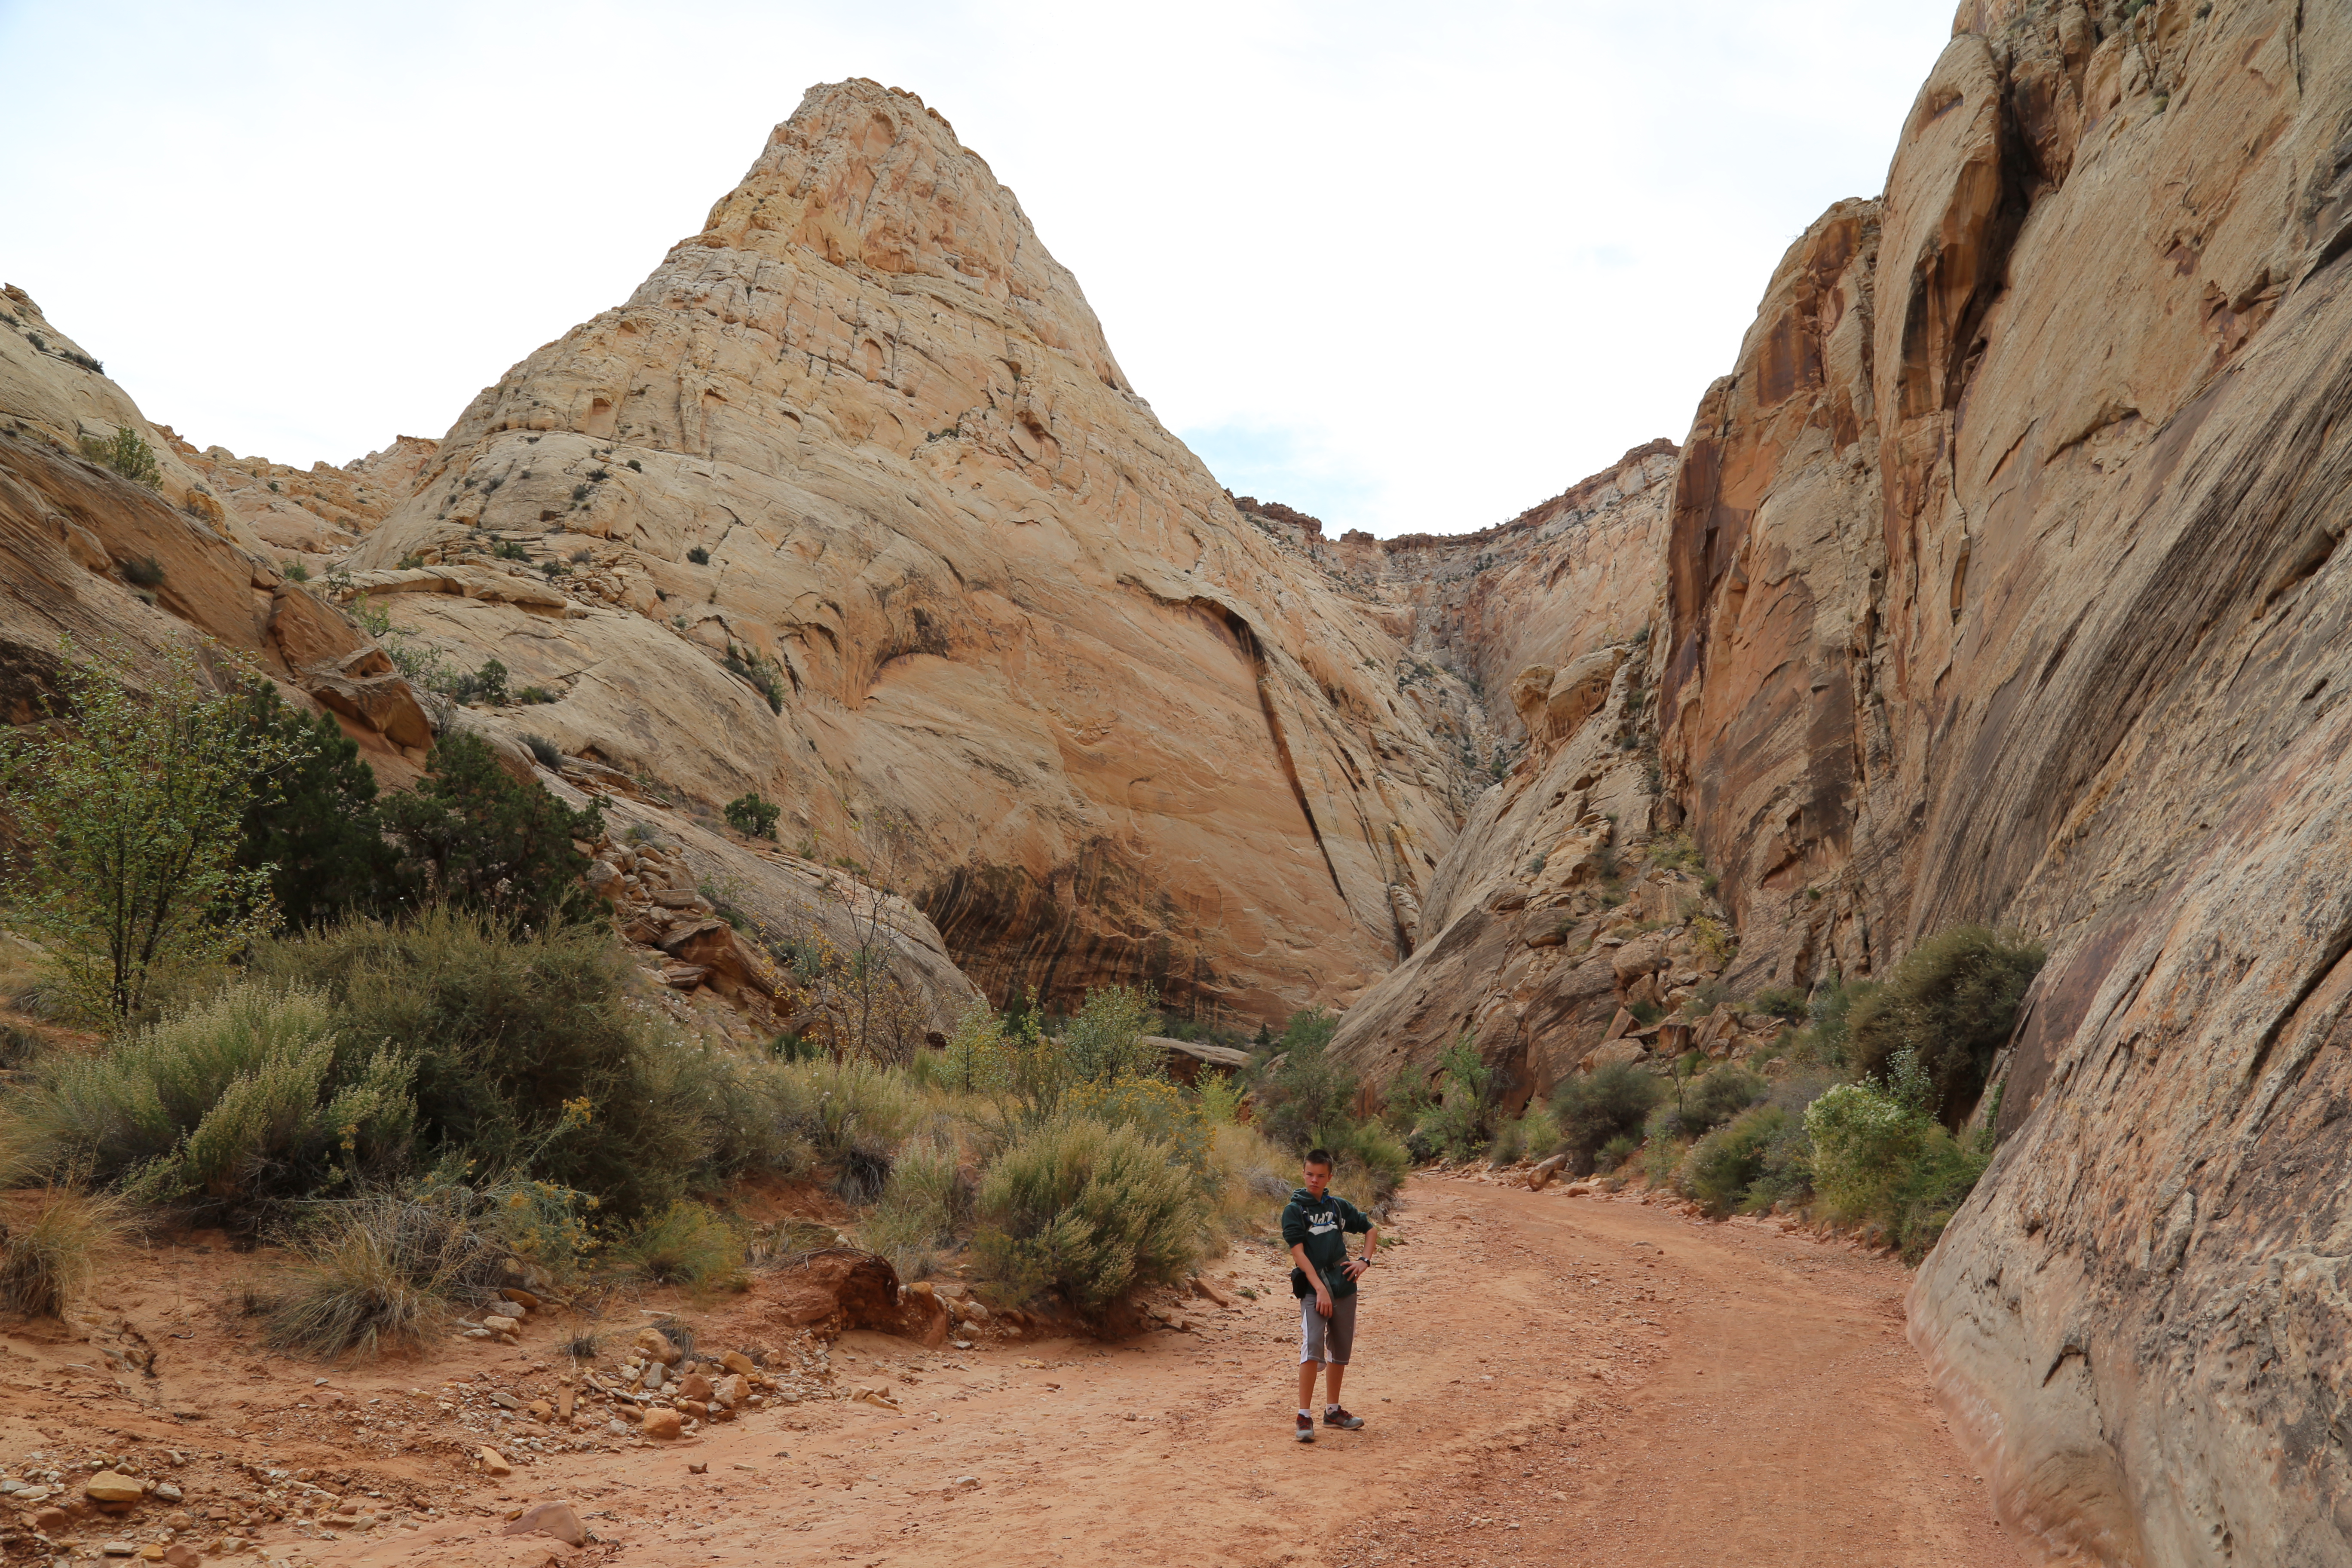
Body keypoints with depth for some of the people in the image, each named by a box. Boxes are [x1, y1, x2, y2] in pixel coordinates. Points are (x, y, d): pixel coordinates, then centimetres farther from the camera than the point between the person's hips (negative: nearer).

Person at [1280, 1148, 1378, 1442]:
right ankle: (1305, 1417, -13)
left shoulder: (1340, 1207, 9)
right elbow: (1298, 1254, -9)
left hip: (1343, 1287, 5)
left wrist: (1365, 1261, 5)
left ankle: (1333, 1411, 26)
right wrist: (1320, 1289, -17)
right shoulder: (1295, 1210, -2)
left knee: (1340, 1351, 11)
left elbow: (1370, 1230, 22)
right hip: (1312, 1287, -5)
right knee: (1312, 1348, -18)